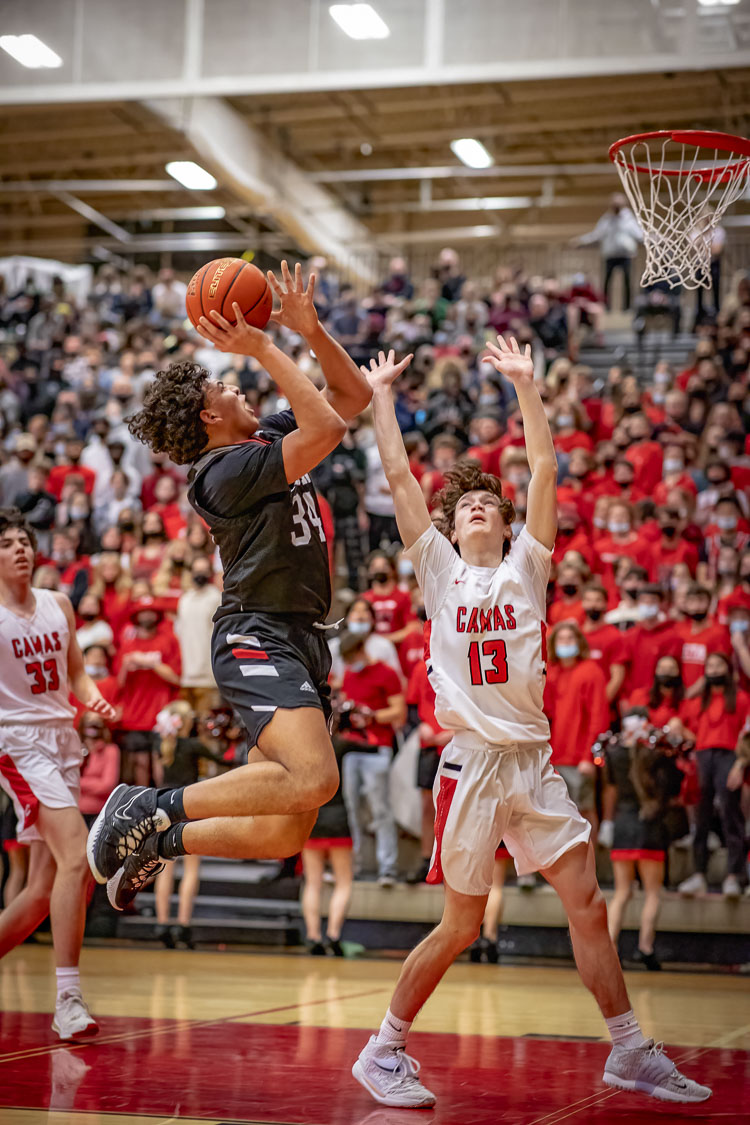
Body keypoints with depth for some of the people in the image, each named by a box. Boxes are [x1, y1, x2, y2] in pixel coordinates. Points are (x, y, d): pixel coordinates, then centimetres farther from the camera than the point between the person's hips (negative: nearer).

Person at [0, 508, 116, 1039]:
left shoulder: (59, 605, 12)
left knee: (44, 889, 6)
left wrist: (93, 697, 0)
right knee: (77, 856, -24)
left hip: (62, 740, 7)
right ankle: (69, 1000, -24)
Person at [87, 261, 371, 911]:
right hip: (257, 637, -9)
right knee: (313, 778, -29)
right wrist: (264, 351, -17)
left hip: (301, 638, 9)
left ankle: (156, 843, 20)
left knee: (286, 836, 5)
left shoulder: (271, 439, 17)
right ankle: (150, 808, -17)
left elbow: (354, 395, 21)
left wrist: (309, 329, 8)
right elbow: (328, 427, -20)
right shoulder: (225, 471, -10)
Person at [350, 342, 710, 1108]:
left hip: (534, 762, 3)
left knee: (587, 904, 2)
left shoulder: (526, 565, 10)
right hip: (473, 762, -3)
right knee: (461, 927, 1)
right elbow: (397, 474, 2)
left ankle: (630, 1052, 13)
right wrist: (381, 394, 5)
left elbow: (544, 468, 3)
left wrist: (524, 385, 3)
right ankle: (384, 1051, 15)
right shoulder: (439, 570, 6)